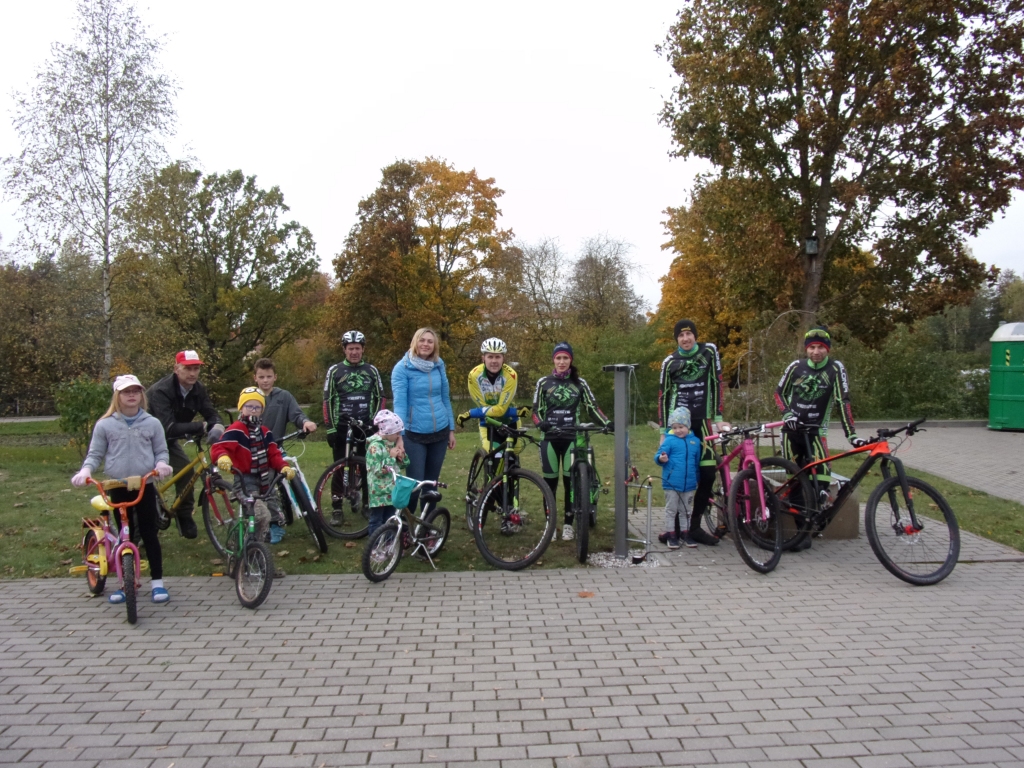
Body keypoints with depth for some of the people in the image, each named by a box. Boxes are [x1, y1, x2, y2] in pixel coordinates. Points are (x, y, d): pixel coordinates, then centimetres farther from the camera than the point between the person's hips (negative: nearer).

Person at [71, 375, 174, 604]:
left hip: (145, 486, 0)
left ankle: (158, 582, 9)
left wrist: (161, 464, -14)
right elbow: (95, 454, 4)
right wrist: (85, 470, -14)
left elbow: (161, 451, 7)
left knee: (150, 534, 3)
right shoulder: (105, 425, 0)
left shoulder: (152, 423, 1)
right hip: (118, 488, 1)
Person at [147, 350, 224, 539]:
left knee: (186, 470, -9)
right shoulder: (161, 391, -32)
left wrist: (218, 426, -38)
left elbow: (211, 414, -14)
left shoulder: (198, 389, -12)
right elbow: (169, 428, -41)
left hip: (167, 439, 5)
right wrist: (202, 426, -48)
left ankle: (184, 516, 9)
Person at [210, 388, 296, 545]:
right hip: (244, 477, -7)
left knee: (272, 501, 13)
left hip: (264, 476, 7)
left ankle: (276, 527, 29)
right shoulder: (236, 430, -14)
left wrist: (284, 467, -10)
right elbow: (218, 447, -26)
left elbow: (274, 454, 7)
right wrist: (222, 457, -49)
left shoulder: (265, 432, 9)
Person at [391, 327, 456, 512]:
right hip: (414, 435, -4)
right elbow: (399, 403, -15)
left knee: (432, 482, 12)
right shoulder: (402, 368, -9)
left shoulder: (439, 366, 4)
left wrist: (451, 430, 11)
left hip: (440, 433, 4)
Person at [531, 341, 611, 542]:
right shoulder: (543, 382, 4)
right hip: (550, 438, 0)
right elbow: (536, 410, 3)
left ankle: (568, 524, 11)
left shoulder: (579, 383, 6)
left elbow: (592, 406, 4)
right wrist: (541, 424, -19)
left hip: (572, 438, 0)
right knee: (550, 482, 3)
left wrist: (607, 423, -12)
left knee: (570, 481, 1)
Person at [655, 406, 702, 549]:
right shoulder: (669, 440, -7)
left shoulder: (695, 441, 5)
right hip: (671, 483, -4)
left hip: (689, 484, 4)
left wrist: (697, 477, 18)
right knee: (671, 510, 6)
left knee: (686, 511, 16)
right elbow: (659, 454, -13)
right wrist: (661, 458, -36)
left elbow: (697, 462, 15)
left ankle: (685, 534, 27)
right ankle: (671, 536, 14)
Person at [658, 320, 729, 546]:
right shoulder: (670, 362, 3)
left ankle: (695, 526, 8)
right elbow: (663, 396, 5)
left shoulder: (709, 351, 1)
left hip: (702, 422, 0)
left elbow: (716, 383, 0)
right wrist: (663, 430, 1)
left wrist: (718, 417, -6)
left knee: (708, 473, -5)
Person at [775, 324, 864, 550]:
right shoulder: (796, 367, -1)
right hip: (792, 429, 1)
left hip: (816, 431, -1)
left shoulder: (835, 369, -8)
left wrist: (851, 434, -20)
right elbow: (779, 393, 9)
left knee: (822, 477, -19)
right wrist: (788, 413, -9)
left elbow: (843, 402, -13)